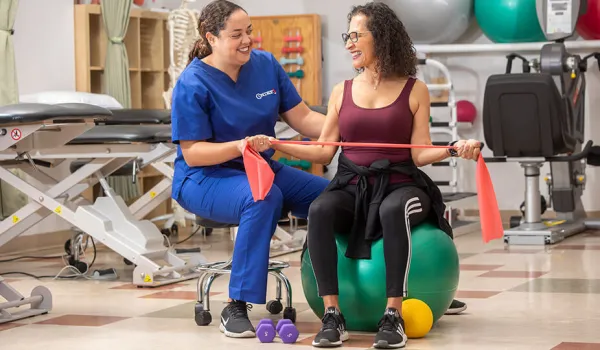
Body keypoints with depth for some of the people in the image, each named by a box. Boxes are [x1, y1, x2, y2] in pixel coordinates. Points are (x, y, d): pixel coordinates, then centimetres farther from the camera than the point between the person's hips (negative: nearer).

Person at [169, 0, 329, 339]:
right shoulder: (193, 84, -15)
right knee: (263, 197, -37)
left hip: (262, 167, 6)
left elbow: (302, 117, 1)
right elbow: (192, 153, -16)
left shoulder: (266, 64, 0)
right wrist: (240, 146, -32)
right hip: (204, 178, -6)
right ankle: (236, 309, -30)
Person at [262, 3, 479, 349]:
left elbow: (419, 154, -1)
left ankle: (393, 316, -34)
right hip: (351, 187, 3)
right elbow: (324, 151, 10)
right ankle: (333, 316, -29)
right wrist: (274, 144, 0)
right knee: (320, 211, -32)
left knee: (393, 211, -39)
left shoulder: (414, 90, 4)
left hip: (400, 185, -2)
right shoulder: (342, 92, 13)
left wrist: (454, 149, -19)